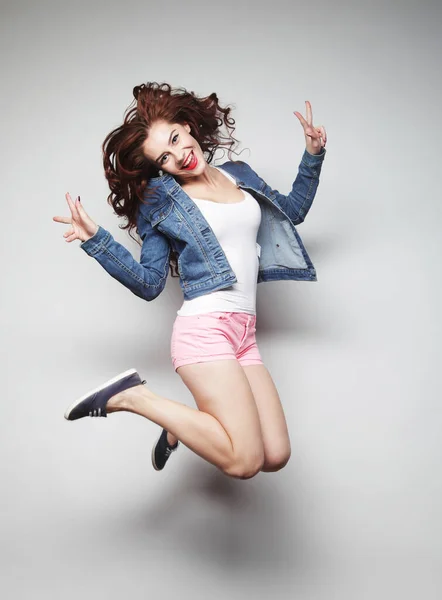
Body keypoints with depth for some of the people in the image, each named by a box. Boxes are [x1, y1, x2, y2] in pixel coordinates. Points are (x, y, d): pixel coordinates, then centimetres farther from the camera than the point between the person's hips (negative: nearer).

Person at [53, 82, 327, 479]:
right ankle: (133, 396, -5)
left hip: (244, 333, 6)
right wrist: (96, 240, -8)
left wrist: (313, 156, 23)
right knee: (245, 461, -18)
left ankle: (185, 426, 18)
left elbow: (292, 211, 33)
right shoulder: (161, 199, 4)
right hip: (205, 328, -6)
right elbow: (149, 284, 1)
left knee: (276, 457, -4)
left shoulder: (240, 174, 19)